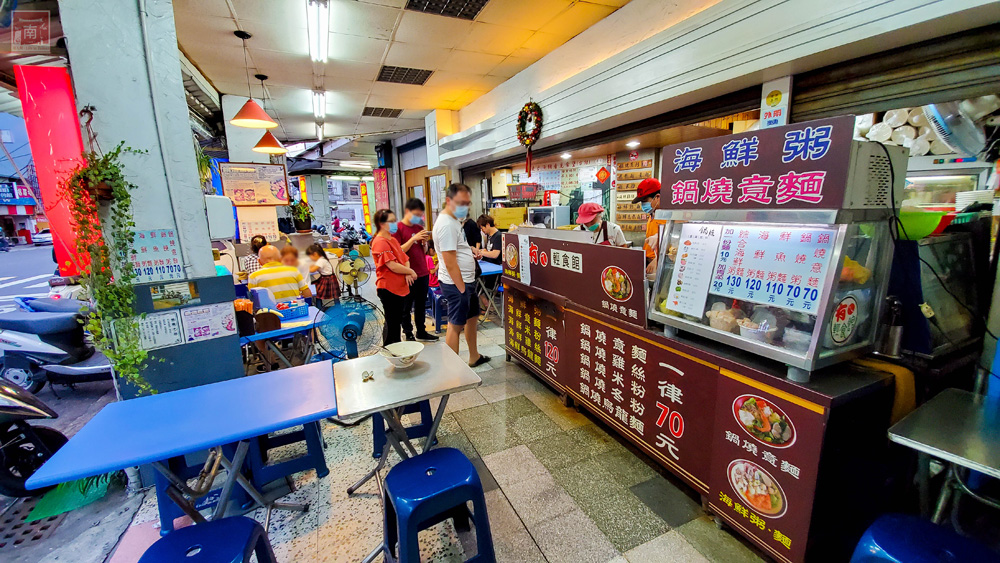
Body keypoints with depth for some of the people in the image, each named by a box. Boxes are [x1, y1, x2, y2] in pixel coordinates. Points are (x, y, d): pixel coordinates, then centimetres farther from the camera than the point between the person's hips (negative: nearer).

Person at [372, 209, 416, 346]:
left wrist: (407, 274, -7)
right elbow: (393, 266, -23)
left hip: (400, 287, 9)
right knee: (392, 323, 1)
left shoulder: (392, 239, 13)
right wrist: (411, 272, -9)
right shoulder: (380, 242, -16)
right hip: (388, 288, -9)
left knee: (397, 321, 18)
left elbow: (404, 258, 12)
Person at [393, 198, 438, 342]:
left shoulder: (419, 228, 11)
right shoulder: (398, 228, -8)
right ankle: (408, 334, 18)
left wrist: (424, 242, -5)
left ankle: (421, 332, 27)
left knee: (421, 305, 15)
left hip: (423, 273, 6)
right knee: (406, 307, 6)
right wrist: (413, 238, -22)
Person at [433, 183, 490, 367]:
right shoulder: (447, 225, -22)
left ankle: (474, 357, 37)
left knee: (472, 317, 21)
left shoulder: (454, 219, 10)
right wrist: (462, 290, -20)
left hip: (466, 281, 11)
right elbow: (450, 263, -24)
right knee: (456, 325, 0)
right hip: (456, 283, -11)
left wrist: (470, 250, 5)